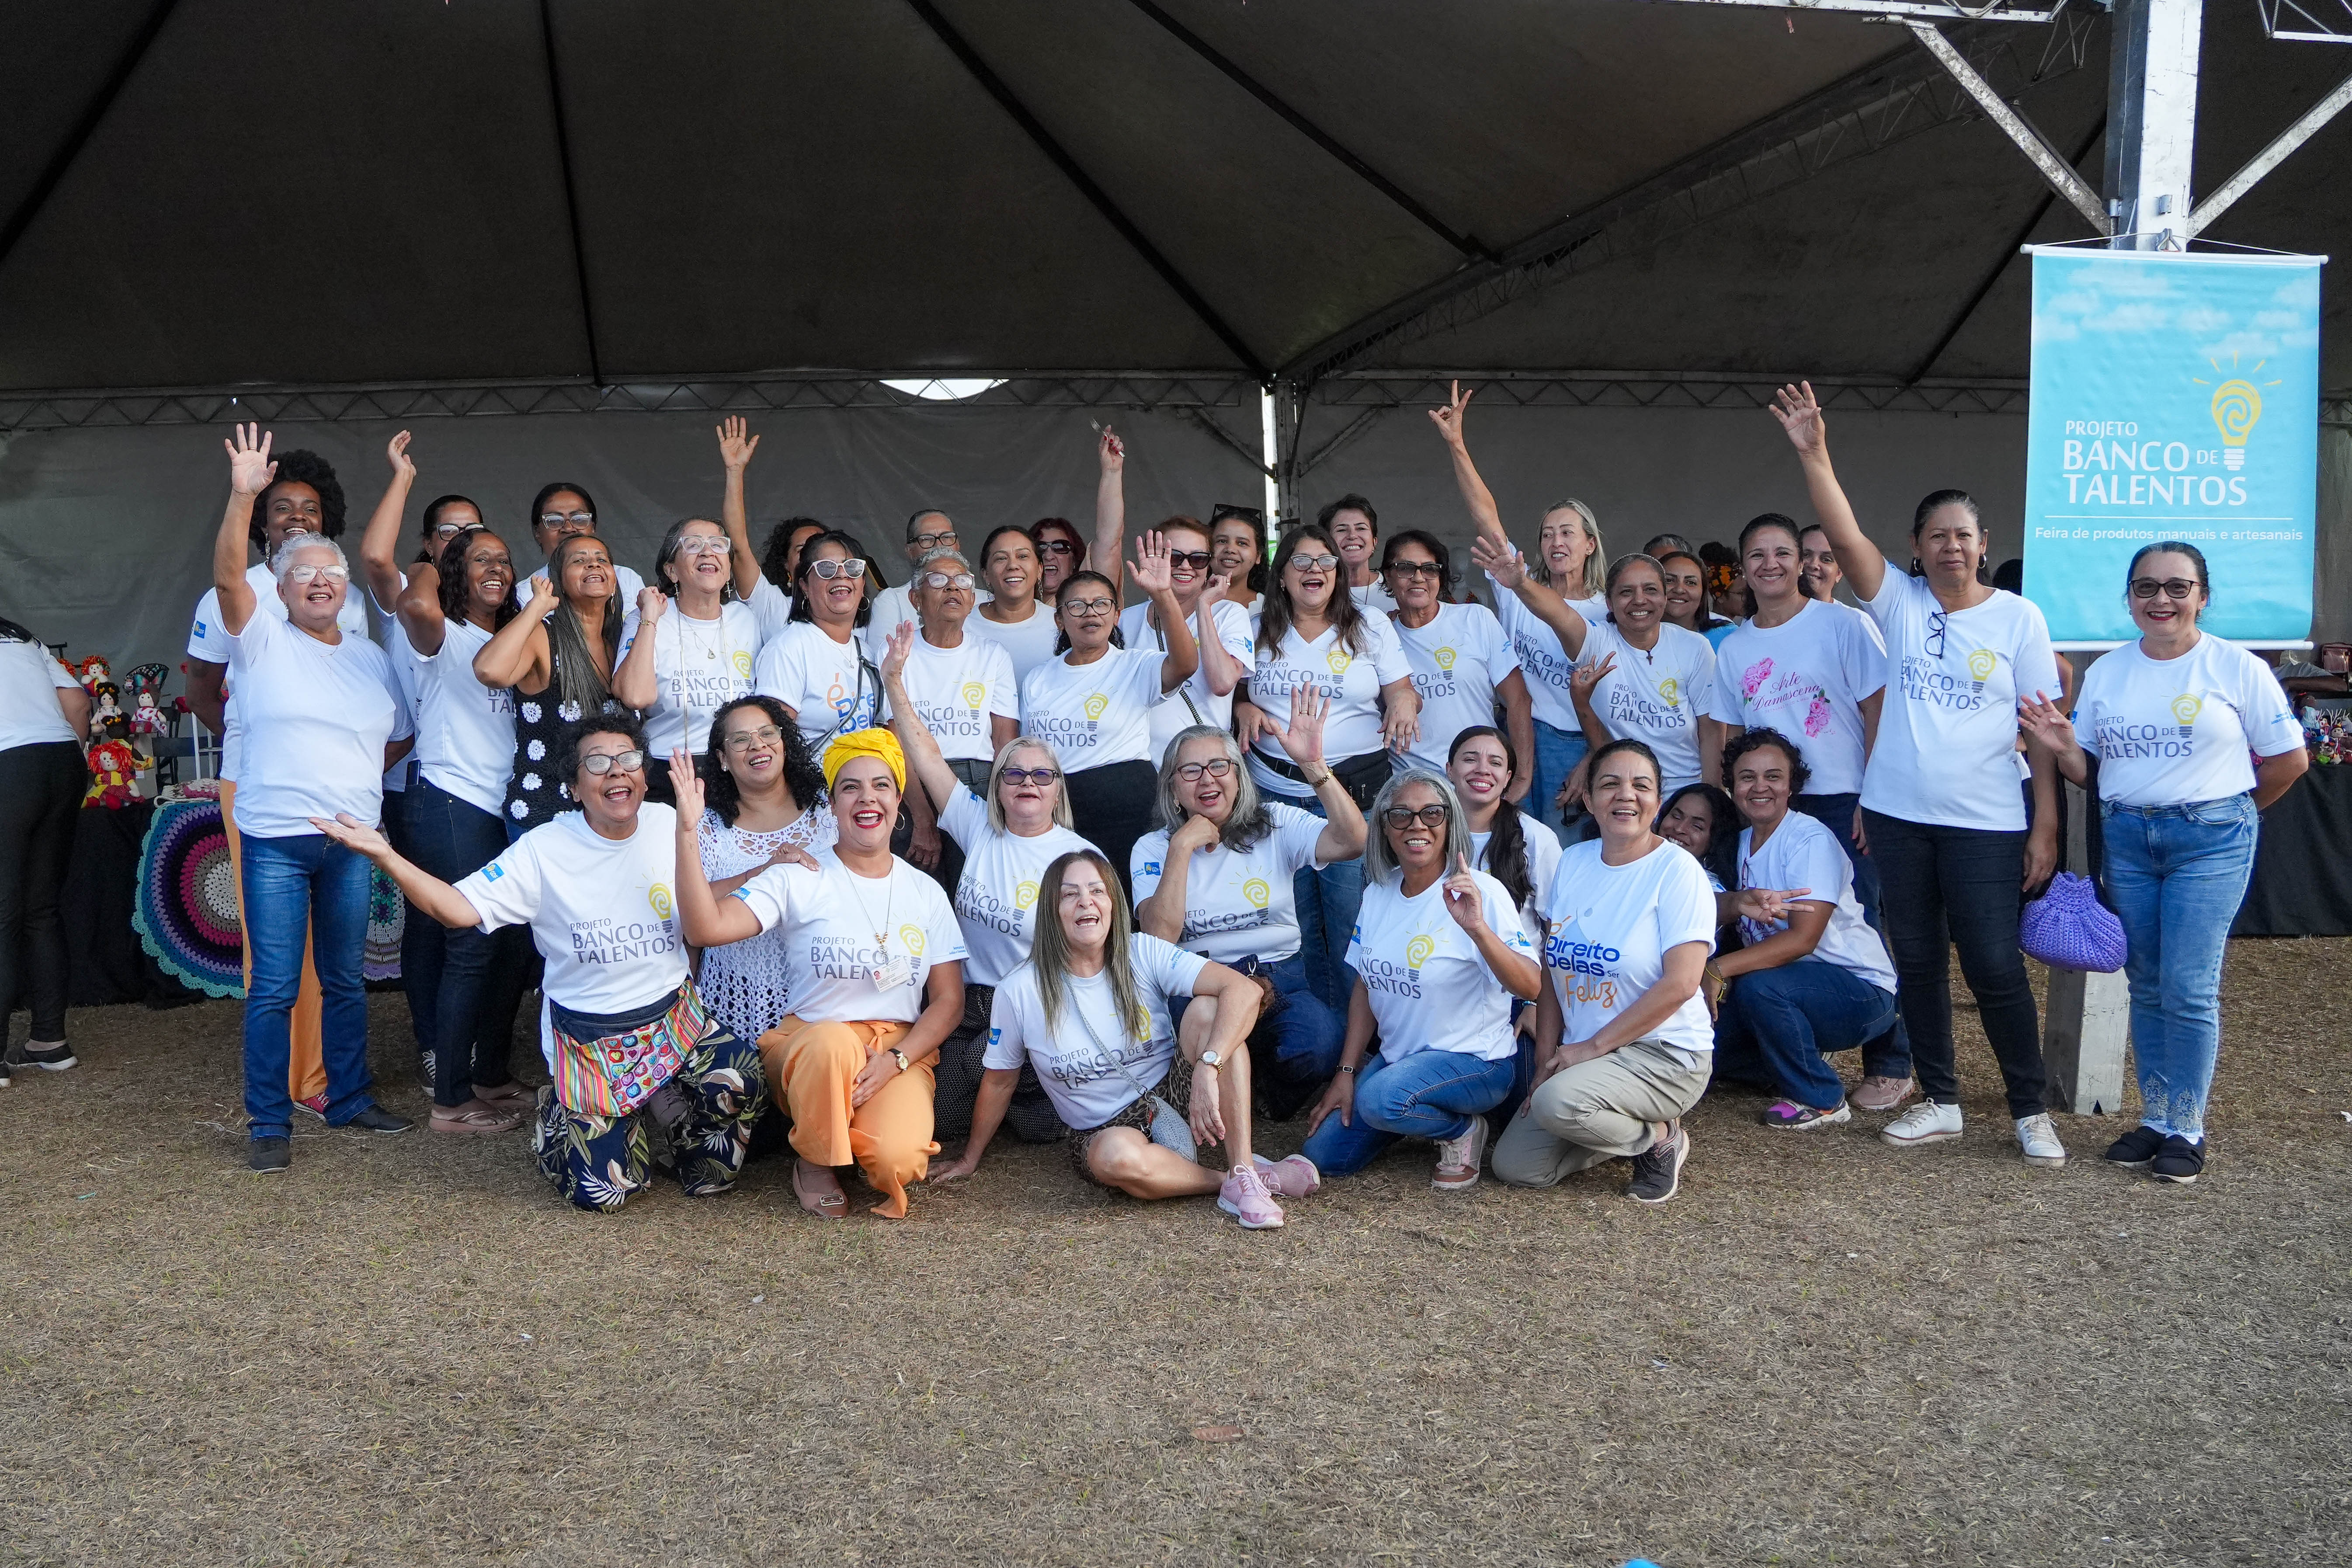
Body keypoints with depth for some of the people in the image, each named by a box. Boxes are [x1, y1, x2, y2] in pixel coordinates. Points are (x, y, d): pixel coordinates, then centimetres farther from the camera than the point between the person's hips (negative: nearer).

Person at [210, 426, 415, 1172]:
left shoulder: (372, 657, 12)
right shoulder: (262, 641, -1)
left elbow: (400, 738, 22)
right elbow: (227, 577, -19)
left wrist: (356, 780, 7)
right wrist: (243, 496, -30)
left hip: (352, 840, 4)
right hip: (275, 839, -4)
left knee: (346, 979, 13)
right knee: (274, 987, -3)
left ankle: (349, 1099, 26)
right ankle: (269, 1124, 7)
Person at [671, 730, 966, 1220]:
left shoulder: (926, 893, 7)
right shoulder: (798, 880, -2)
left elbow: (948, 1001, 6)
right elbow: (706, 928, -17)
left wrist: (895, 1061, -11)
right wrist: (686, 832, -26)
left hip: (902, 1050, 1)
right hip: (808, 1045, -1)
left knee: (898, 1162, -30)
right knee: (832, 1040, -39)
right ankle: (814, 1162, -10)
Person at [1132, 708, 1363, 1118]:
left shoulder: (1275, 824, 5)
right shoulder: (1153, 848, 7)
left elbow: (1351, 841, -14)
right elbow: (1160, 935, -10)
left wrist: (1314, 765, -23)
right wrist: (1182, 847, -12)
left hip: (1279, 976, 1)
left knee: (1319, 1043, -31)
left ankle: (1274, 1107, 3)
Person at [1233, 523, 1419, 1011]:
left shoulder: (1371, 627, 8)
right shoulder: (1259, 632, 11)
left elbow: (1403, 695, 7)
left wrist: (1405, 700, -16)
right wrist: (1244, 709, -3)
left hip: (1355, 792, -2)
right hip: (1275, 794, 2)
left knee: (1351, 921, -6)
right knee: (1295, 923, 4)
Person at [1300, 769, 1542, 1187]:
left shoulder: (1480, 893, -17)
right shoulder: (1378, 894, 3)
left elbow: (1531, 987, -26)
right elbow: (1366, 988, 11)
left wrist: (1478, 929, -42)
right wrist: (1346, 1072, 5)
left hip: (1474, 1059, -6)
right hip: (1399, 1058, 7)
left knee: (1382, 1098, -34)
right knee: (1325, 1156, -3)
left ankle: (1465, 1129, -3)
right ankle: (1423, 1115, 20)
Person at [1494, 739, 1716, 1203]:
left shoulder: (1677, 870, -11)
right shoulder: (1573, 862, 6)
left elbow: (1680, 984, -18)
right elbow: (1551, 970, 7)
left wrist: (1591, 1047, -17)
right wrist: (1546, 1063, -1)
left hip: (1665, 1054, -6)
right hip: (1580, 1056, 6)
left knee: (1558, 1102, -32)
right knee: (1515, 1166, -7)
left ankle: (1661, 1137, -4)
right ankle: (1626, 1127, 15)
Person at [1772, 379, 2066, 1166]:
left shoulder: (2019, 617, 0)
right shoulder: (1900, 602, 3)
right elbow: (1845, 538, -12)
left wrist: (2046, 826, -5)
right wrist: (1813, 454, -23)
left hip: (1986, 824, -2)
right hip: (1898, 815, 3)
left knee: (1995, 967, -2)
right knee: (1917, 964, 11)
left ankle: (2032, 1111, 15)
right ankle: (1940, 1103, 24)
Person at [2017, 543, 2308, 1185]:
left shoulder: (2237, 668, -4)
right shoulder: (2105, 673, 7)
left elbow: (2290, 759, 2)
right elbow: (2085, 768, 8)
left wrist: (2233, 811, 4)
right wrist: (2061, 745, -11)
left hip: (2210, 840, -4)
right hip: (2127, 838, 4)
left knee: (2188, 987, -8)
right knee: (2146, 986, 9)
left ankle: (2186, 1130, 4)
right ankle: (2155, 1119, 18)